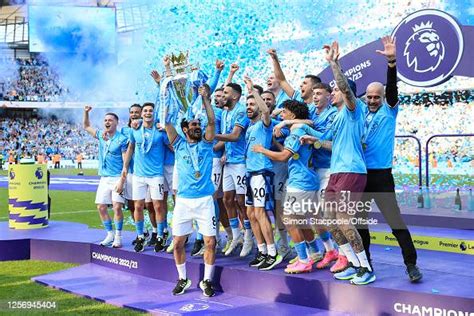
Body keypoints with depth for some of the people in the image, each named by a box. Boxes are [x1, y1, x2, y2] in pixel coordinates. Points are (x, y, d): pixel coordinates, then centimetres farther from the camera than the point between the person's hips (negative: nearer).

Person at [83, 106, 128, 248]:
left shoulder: (122, 139, -9)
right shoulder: (101, 135, 10)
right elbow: (86, 126, 26)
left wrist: (121, 181, -19)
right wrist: (86, 113, 8)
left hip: (117, 178, -6)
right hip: (104, 178, 6)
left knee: (117, 207, -12)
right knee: (101, 207, 5)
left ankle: (118, 237, 0)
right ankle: (110, 234, 18)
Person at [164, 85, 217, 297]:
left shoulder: (206, 143, 5)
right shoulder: (179, 144, 7)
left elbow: (212, 121, -8)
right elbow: (167, 122, 0)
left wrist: (204, 98, -11)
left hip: (205, 200, -1)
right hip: (183, 201, 1)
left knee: (210, 242, -3)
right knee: (178, 242, 3)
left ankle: (207, 281, 12)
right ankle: (183, 279, 21)